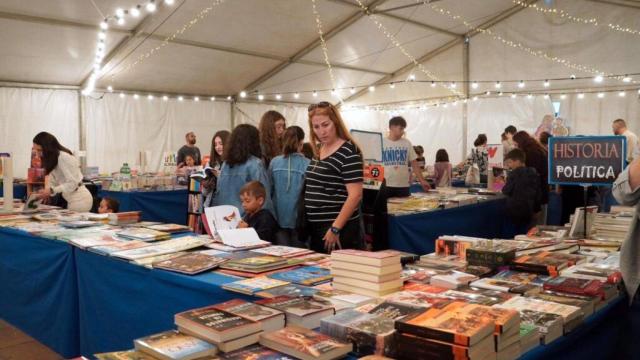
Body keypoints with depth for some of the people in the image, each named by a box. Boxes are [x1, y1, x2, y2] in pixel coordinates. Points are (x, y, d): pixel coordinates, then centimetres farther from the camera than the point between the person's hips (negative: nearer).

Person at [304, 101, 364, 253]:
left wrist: (335, 228, -21)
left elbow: (355, 195, -18)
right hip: (315, 228, 8)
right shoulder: (317, 149, 10)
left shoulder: (349, 151, -13)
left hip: (338, 229, -8)